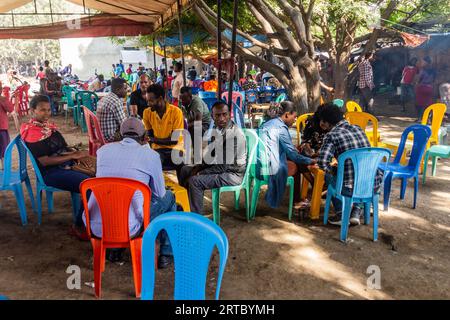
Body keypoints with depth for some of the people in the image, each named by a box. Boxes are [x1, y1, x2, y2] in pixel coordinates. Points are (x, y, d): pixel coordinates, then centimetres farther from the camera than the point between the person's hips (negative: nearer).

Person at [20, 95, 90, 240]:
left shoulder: (49, 125, 15)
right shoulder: (31, 131, -8)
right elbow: (44, 161, -16)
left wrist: (79, 153, -2)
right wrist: (73, 156, -18)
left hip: (67, 165, 8)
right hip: (50, 173, -8)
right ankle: (78, 226, -9)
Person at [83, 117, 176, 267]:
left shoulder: (103, 149, 7)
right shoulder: (151, 155, -4)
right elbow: (159, 194, 7)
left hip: (94, 228, 5)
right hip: (128, 230, -4)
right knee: (168, 197, 18)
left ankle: (115, 249, 37)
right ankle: (166, 254, 25)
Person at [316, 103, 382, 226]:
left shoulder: (332, 135, -7)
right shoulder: (358, 129, 12)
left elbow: (322, 163, -19)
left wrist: (333, 170, 2)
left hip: (352, 188, -5)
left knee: (329, 176, 24)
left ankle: (341, 214, 17)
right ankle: (357, 211, 25)